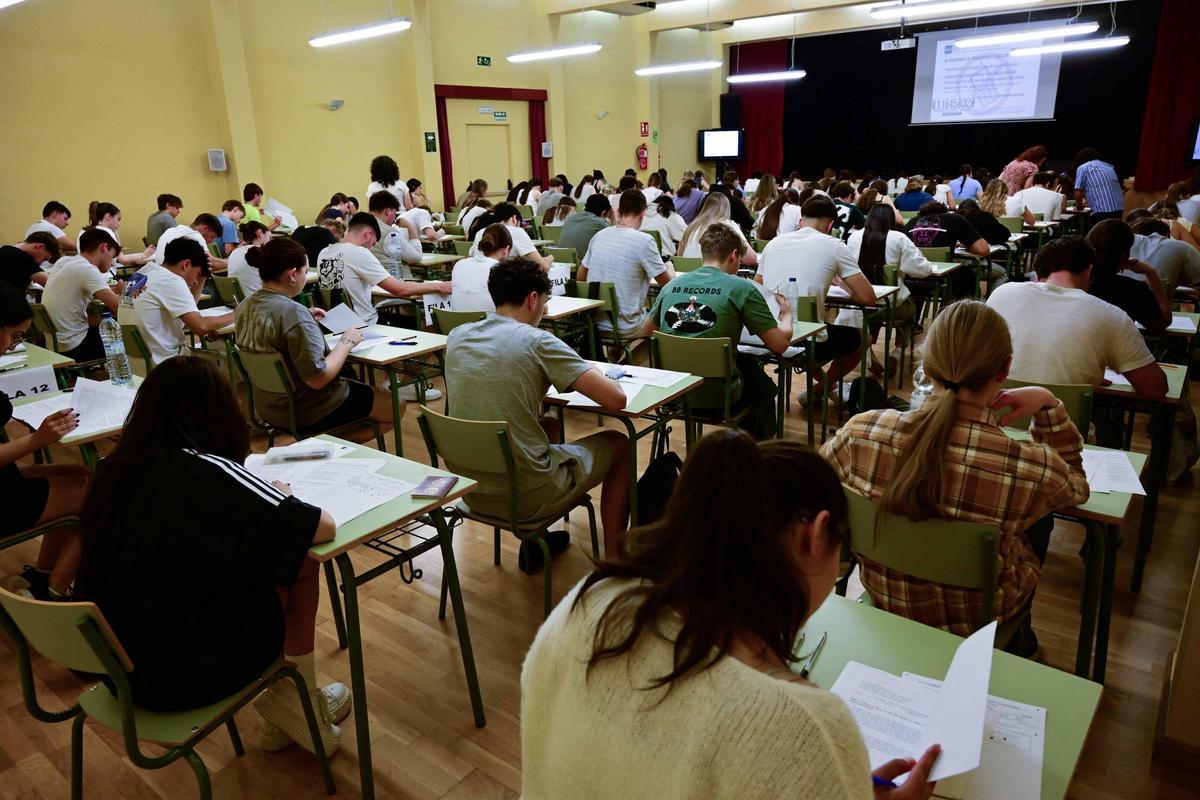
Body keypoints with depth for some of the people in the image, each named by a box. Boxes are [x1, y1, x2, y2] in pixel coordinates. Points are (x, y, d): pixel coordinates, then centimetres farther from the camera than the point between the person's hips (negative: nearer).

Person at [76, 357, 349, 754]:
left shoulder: (113, 468, -3)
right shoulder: (207, 472, -23)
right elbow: (323, 528, -18)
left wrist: (266, 497, 8)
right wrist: (282, 499, 1)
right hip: (191, 672, -7)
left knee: (269, 556, 15)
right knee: (300, 561, 8)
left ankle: (275, 691, 19)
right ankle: (302, 705, 21)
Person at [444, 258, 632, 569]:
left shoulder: (456, 337, 2)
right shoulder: (537, 341, -16)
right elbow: (616, 399, -16)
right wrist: (594, 375, 5)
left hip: (470, 488, 7)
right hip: (525, 495, -6)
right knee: (618, 444, 16)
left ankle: (534, 539, 36)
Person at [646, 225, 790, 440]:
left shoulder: (671, 285, 3)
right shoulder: (741, 288, -10)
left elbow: (648, 330, 18)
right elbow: (780, 343, -8)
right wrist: (786, 313, 12)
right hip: (716, 396, -5)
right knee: (764, 390, 29)